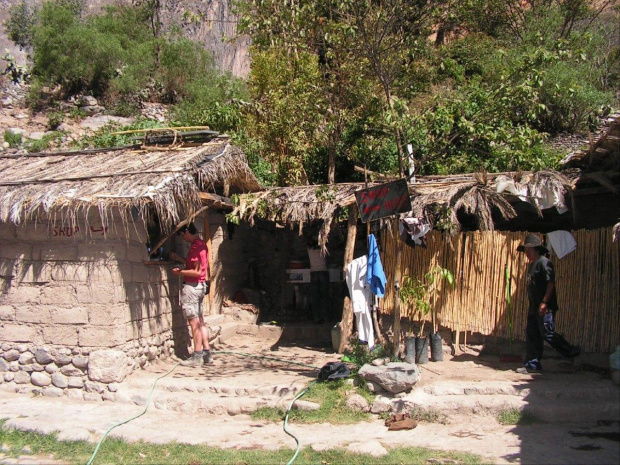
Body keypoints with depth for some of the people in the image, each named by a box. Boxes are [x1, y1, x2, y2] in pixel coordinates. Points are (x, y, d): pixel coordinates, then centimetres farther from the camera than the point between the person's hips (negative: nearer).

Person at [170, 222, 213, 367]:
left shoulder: (196, 247, -18)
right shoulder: (201, 244, 13)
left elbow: (197, 271, -21)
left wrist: (180, 272, -11)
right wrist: (180, 259, 22)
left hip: (192, 286, -10)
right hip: (200, 286, 10)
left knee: (194, 323, -5)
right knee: (200, 321, 13)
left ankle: (197, 357, -2)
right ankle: (207, 353, 16)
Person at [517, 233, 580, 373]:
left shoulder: (544, 262, -13)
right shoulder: (531, 264, 16)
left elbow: (551, 283, -19)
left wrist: (544, 302, -23)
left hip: (545, 308, -9)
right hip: (533, 307, 10)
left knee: (547, 334, -5)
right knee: (532, 336, 8)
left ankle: (570, 351, 14)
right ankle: (532, 364, 13)